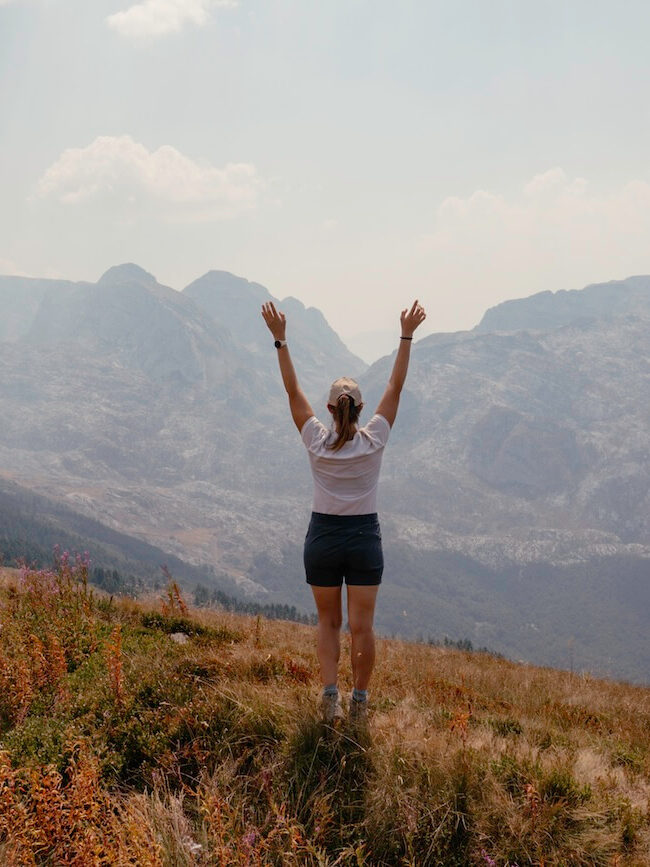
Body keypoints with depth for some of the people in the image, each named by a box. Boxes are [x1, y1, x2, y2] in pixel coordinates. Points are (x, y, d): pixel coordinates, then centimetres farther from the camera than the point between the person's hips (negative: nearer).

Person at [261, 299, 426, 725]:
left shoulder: (317, 441, -8)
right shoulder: (374, 441, -8)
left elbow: (293, 390, -4)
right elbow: (396, 386, -3)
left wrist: (280, 339, -2)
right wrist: (407, 337, 1)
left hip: (323, 537, 1)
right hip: (365, 537, 0)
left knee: (328, 622, 12)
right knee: (362, 626, 5)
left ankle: (330, 695, -2)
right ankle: (360, 701, 9)